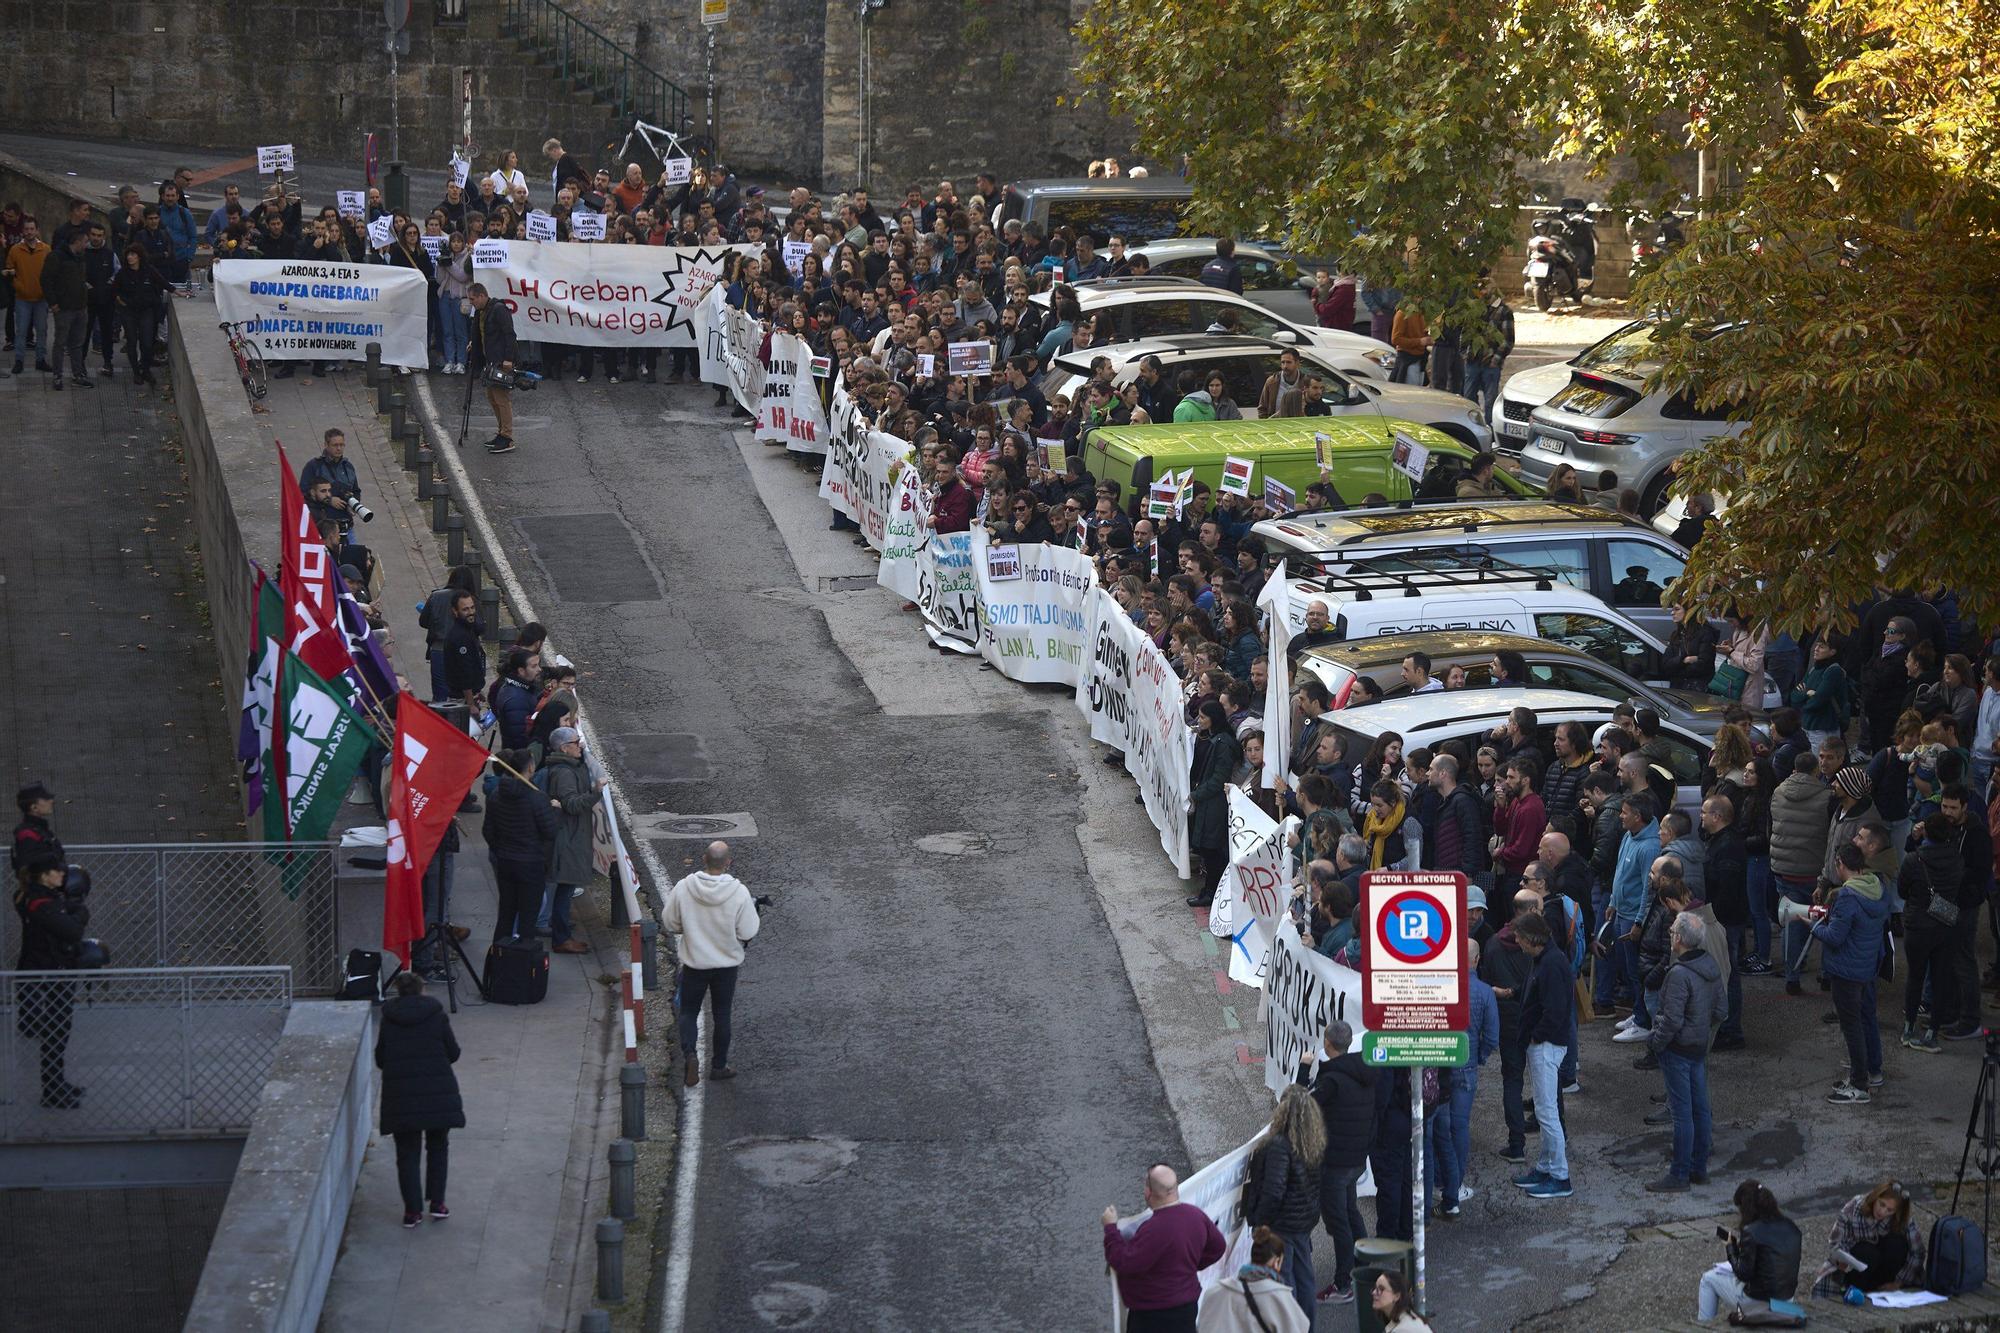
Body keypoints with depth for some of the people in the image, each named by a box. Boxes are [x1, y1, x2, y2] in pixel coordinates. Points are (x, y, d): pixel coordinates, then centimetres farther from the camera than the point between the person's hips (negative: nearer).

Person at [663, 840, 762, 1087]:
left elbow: (670, 924, -4)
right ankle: (719, 1066, 26)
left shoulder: (683, 889, -16)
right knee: (722, 1015, 16)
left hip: (694, 962, 0)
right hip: (727, 964, 0)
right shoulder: (739, 893, -20)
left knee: (689, 1012, 15)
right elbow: (748, 933, -13)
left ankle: (690, 1053, -9)